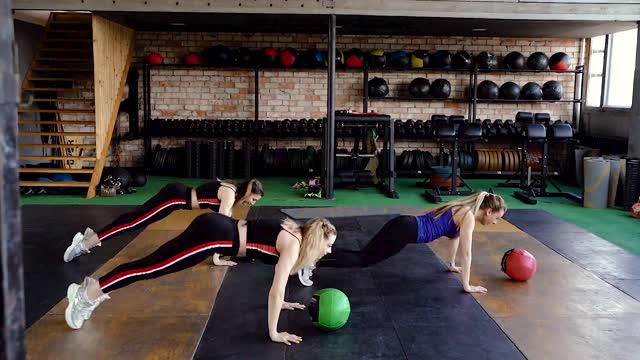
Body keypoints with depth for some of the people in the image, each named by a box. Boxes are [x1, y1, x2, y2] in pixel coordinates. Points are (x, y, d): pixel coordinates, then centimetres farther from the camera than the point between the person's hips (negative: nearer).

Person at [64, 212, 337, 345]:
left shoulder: (294, 231, 12)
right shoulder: (293, 244, -13)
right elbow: (275, 291, -15)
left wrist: (281, 302, 34)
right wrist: (274, 333, -8)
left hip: (217, 227, 8)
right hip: (214, 234, -8)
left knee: (153, 266, 12)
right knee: (151, 266, -5)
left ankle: (93, 290, 19)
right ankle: (87, 294, 1)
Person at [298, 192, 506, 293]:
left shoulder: (463, 209, 18)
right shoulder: (469, 217, -9)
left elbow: (454, 236, 33)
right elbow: (466, 253, -9)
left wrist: (451, 264, 40)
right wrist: (467, 286, -2)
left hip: (403, 225, 9)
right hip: (405, 231, -9)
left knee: (362, 256, 9)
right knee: (362, 260, -9)